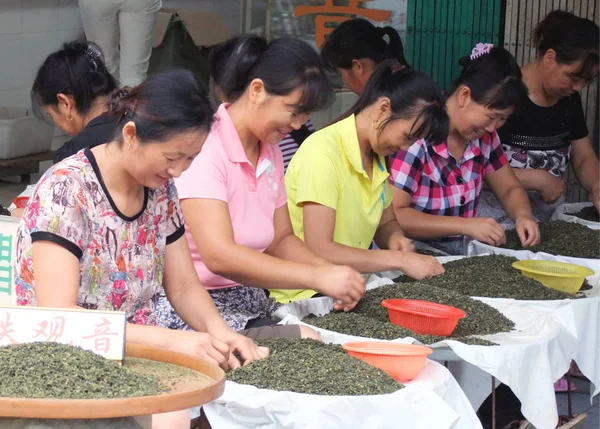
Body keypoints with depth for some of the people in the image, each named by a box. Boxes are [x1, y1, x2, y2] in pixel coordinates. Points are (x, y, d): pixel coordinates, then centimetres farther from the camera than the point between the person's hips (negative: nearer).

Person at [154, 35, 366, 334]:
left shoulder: (270, 153, 11)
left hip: (250, 304, 8)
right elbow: (219, 255, -26)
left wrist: (328, 271, -6)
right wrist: (317, 277, -26)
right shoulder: (205, 148, -17)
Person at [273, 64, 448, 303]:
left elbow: (386, 223, 20)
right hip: (306, 296, -8)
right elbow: (319, 250, -23)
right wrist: (400, 260, -21)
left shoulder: (377, 156, 7)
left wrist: (395, 238, -3)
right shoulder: (324, 152, -17)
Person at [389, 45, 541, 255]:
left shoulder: (484, 136, 0)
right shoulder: (417, 136, -21)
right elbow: (391, 216, -25)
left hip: (459, 252, 4)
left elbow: (510, 189, 14)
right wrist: (466, 225, -27)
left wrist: (523, 215, -8)